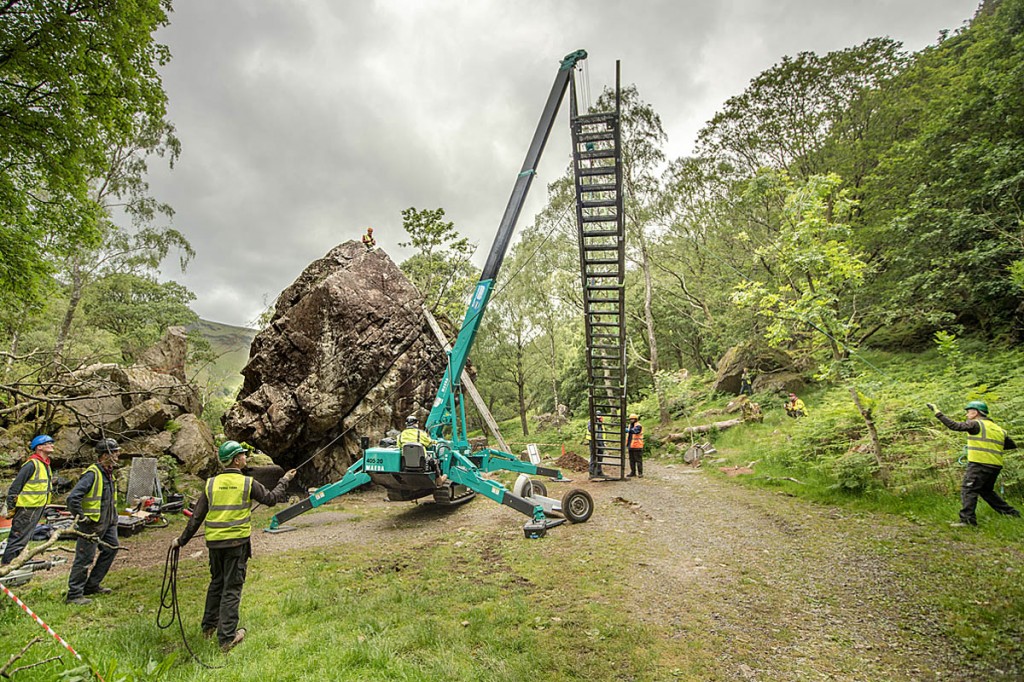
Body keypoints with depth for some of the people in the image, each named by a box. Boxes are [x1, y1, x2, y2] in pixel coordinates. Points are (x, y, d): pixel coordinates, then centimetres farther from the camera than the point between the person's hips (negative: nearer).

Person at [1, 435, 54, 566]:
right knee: (18, 539, -3)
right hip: (26, 510, -9)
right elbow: (14, 488, -16)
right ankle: (5, 564, 5)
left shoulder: (45, 465, 12)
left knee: (25, 539, 17)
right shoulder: (31, 464, -18)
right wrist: (11, 509, -13)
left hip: (37, 509, 9)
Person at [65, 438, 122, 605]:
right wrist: (81, 517, -19)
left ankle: (91, 585, 28)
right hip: (92, 524, -10)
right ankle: (74, 594, 9)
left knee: (112, 549, 16)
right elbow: (72, 498, -27)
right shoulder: (92, 474, -21)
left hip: (107, 522, 10)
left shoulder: (108, 473, 11)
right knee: (85, 558, -2)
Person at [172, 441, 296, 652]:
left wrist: (182, 540, 16)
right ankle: (227, 638, 8)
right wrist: (284, 481, 17)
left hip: (214, 542, 4)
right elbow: (271, 498, 3)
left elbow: (197, 516, 4)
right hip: (237, 542, -4)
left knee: (216, 583, 23)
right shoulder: (248, 483, -9)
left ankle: (209, 627, 36)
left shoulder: (211, 484, 1)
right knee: (232, 588, 4)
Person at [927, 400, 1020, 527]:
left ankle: (967, 519, -17)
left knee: (968, 489, -10)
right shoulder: (998, 428, 18)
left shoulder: (976, 424, -7)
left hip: (979, 464, -8)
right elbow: (1012, 445, 24)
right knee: (986, 490, 24)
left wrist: (937, 411, -16)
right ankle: (1010, 513, 28)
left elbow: (954, 425, -18)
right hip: (995, 466, 8)